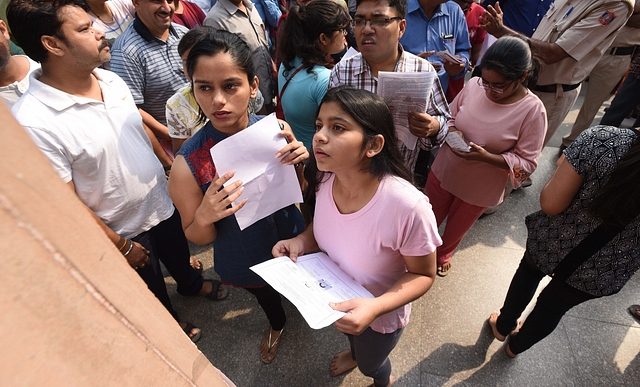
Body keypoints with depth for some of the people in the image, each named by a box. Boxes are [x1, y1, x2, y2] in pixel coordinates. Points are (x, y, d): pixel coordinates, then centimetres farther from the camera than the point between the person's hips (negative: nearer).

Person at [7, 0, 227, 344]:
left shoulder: (111, 80, -8)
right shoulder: (33, 122, -29)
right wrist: (122, 246, -15)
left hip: (162, 201, 6)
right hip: (122, 230, -5)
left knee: (179, 254, 32)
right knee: (151, 289, 23)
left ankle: (191, 284, 64)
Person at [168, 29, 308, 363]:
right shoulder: (188, 164, -28)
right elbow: (196, 238, -13)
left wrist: (299, 164, -27)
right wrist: (204, 217, -35)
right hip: (246, 263, -1)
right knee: (265, 295, 33)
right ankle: (277, 324, 70)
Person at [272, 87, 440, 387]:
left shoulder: (408, 206, -40)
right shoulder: (325, 179, -21)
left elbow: (423, 274, -23)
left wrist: (375, 307, -37)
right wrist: (301, 241, -21)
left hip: (379, 316, -4)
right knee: (351, 337, 38)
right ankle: (355, 353, 76)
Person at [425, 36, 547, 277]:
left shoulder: (533, 110, -20)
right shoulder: (474, 85, -14)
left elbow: (527, 162, -16)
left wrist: (485, 156, -30)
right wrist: (451, 132, -20)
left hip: (480, 189, -2)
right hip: (444, 172, 2)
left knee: (456, 228, 24)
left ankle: (443, 254, 56)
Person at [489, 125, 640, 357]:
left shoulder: (605, 140, -30)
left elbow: (550, 204, -25)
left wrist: (564, 168, -5)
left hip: (556, 241, -1)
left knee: (529, 272, 32)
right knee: (553, 307, 29)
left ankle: (502, 326, 54)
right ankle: (516, 346, 55)